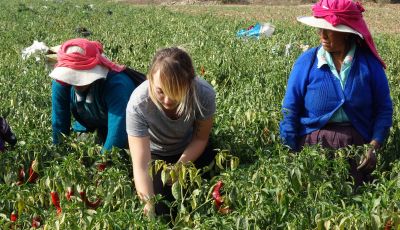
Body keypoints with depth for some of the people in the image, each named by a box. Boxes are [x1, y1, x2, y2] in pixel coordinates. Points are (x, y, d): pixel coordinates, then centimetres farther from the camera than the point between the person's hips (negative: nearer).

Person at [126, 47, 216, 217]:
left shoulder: (204, 94, -33)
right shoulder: (138, 103, -39)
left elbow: (200, 138, -12)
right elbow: (141, 166, -38)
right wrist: (149, 207, -49)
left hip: (189, 151, 2)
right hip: (154, 154, -1)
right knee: (163, 210, -14)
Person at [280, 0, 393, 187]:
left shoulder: (368, 63, -3)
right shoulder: (307, 62, -5)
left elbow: (383, 109, 3)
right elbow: (290, 112, -2)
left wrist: (374, 146, -9)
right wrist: (290, 154, -6)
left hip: (357, 144, 1)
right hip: (315, 143, 0)